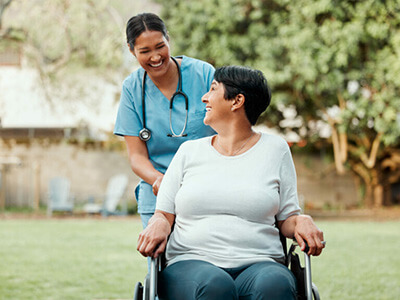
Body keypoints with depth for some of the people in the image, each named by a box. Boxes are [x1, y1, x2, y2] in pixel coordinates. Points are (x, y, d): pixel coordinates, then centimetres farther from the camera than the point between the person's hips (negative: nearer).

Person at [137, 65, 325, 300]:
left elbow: (286, 218, 14)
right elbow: (164, 213, 17)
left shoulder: (275, 149, 14)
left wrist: (302, 222, -9)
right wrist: (159, 224, -7)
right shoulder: (189, 151, 18)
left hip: (258, 264, 0)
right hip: (191, 263, 0)